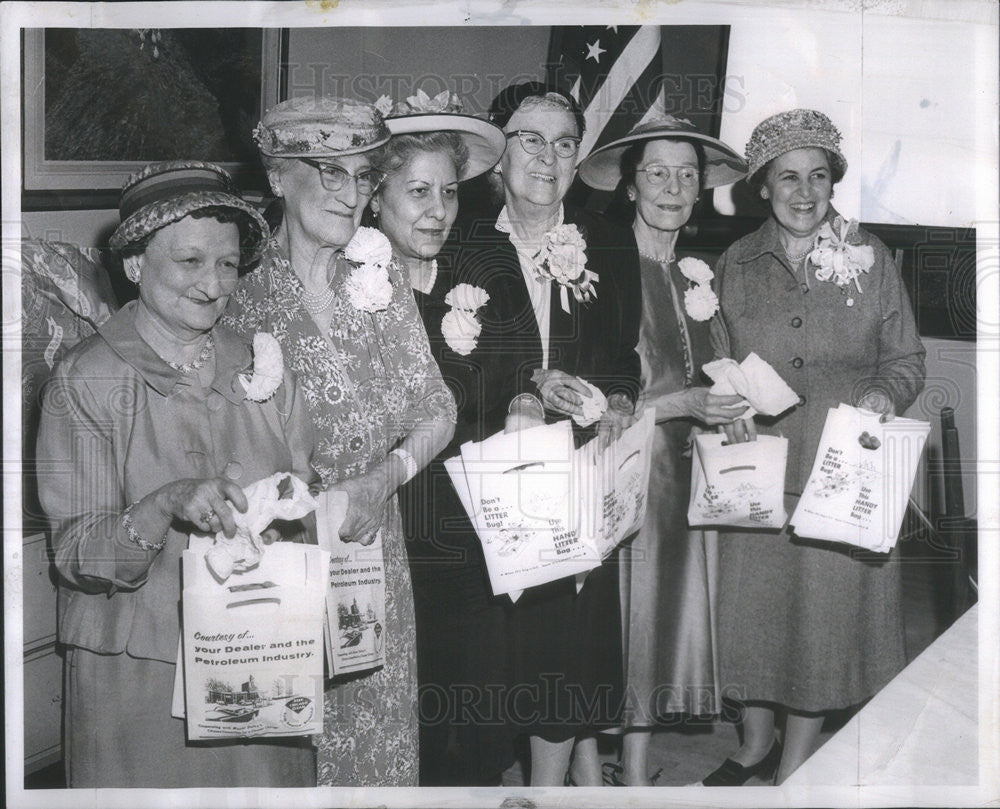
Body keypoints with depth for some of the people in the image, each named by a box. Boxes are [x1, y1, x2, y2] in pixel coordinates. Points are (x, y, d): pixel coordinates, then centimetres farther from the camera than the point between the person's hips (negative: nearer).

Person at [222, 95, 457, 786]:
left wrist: (385, 477, -11)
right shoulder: (242, 300, -9)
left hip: (376, 550, 4)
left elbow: (438, 412, 6)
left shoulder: (383, 282, 3)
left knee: (382, 737, 12)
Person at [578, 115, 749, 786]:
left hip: (691, 474, 7)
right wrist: (684, 404, -19)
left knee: (678, 617, 9)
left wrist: (726, 409, 3)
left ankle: (631, 759, 22)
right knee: (635, 613, -2)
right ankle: (632, 770, 13)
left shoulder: (697, 273, 13)